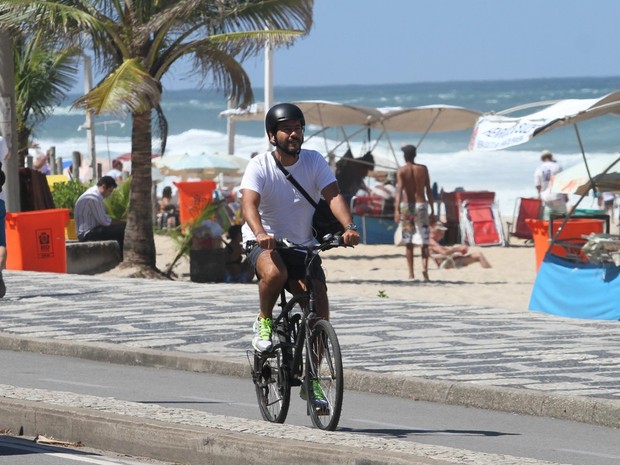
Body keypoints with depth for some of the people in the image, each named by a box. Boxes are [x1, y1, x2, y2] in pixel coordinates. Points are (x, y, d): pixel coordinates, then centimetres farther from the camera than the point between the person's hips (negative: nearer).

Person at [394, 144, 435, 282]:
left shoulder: (401, 171, -2)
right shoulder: (423, 169, 4)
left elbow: (399, 190, -15)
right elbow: (429, 191, 3)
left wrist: (397, 210, -23)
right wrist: (432, 211, 8)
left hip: (406, 206, -1)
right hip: (421, 205, 1)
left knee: (408, 242, 9)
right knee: (424, 241, 3)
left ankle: (411, 273, 9)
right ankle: (424, 267, -20)